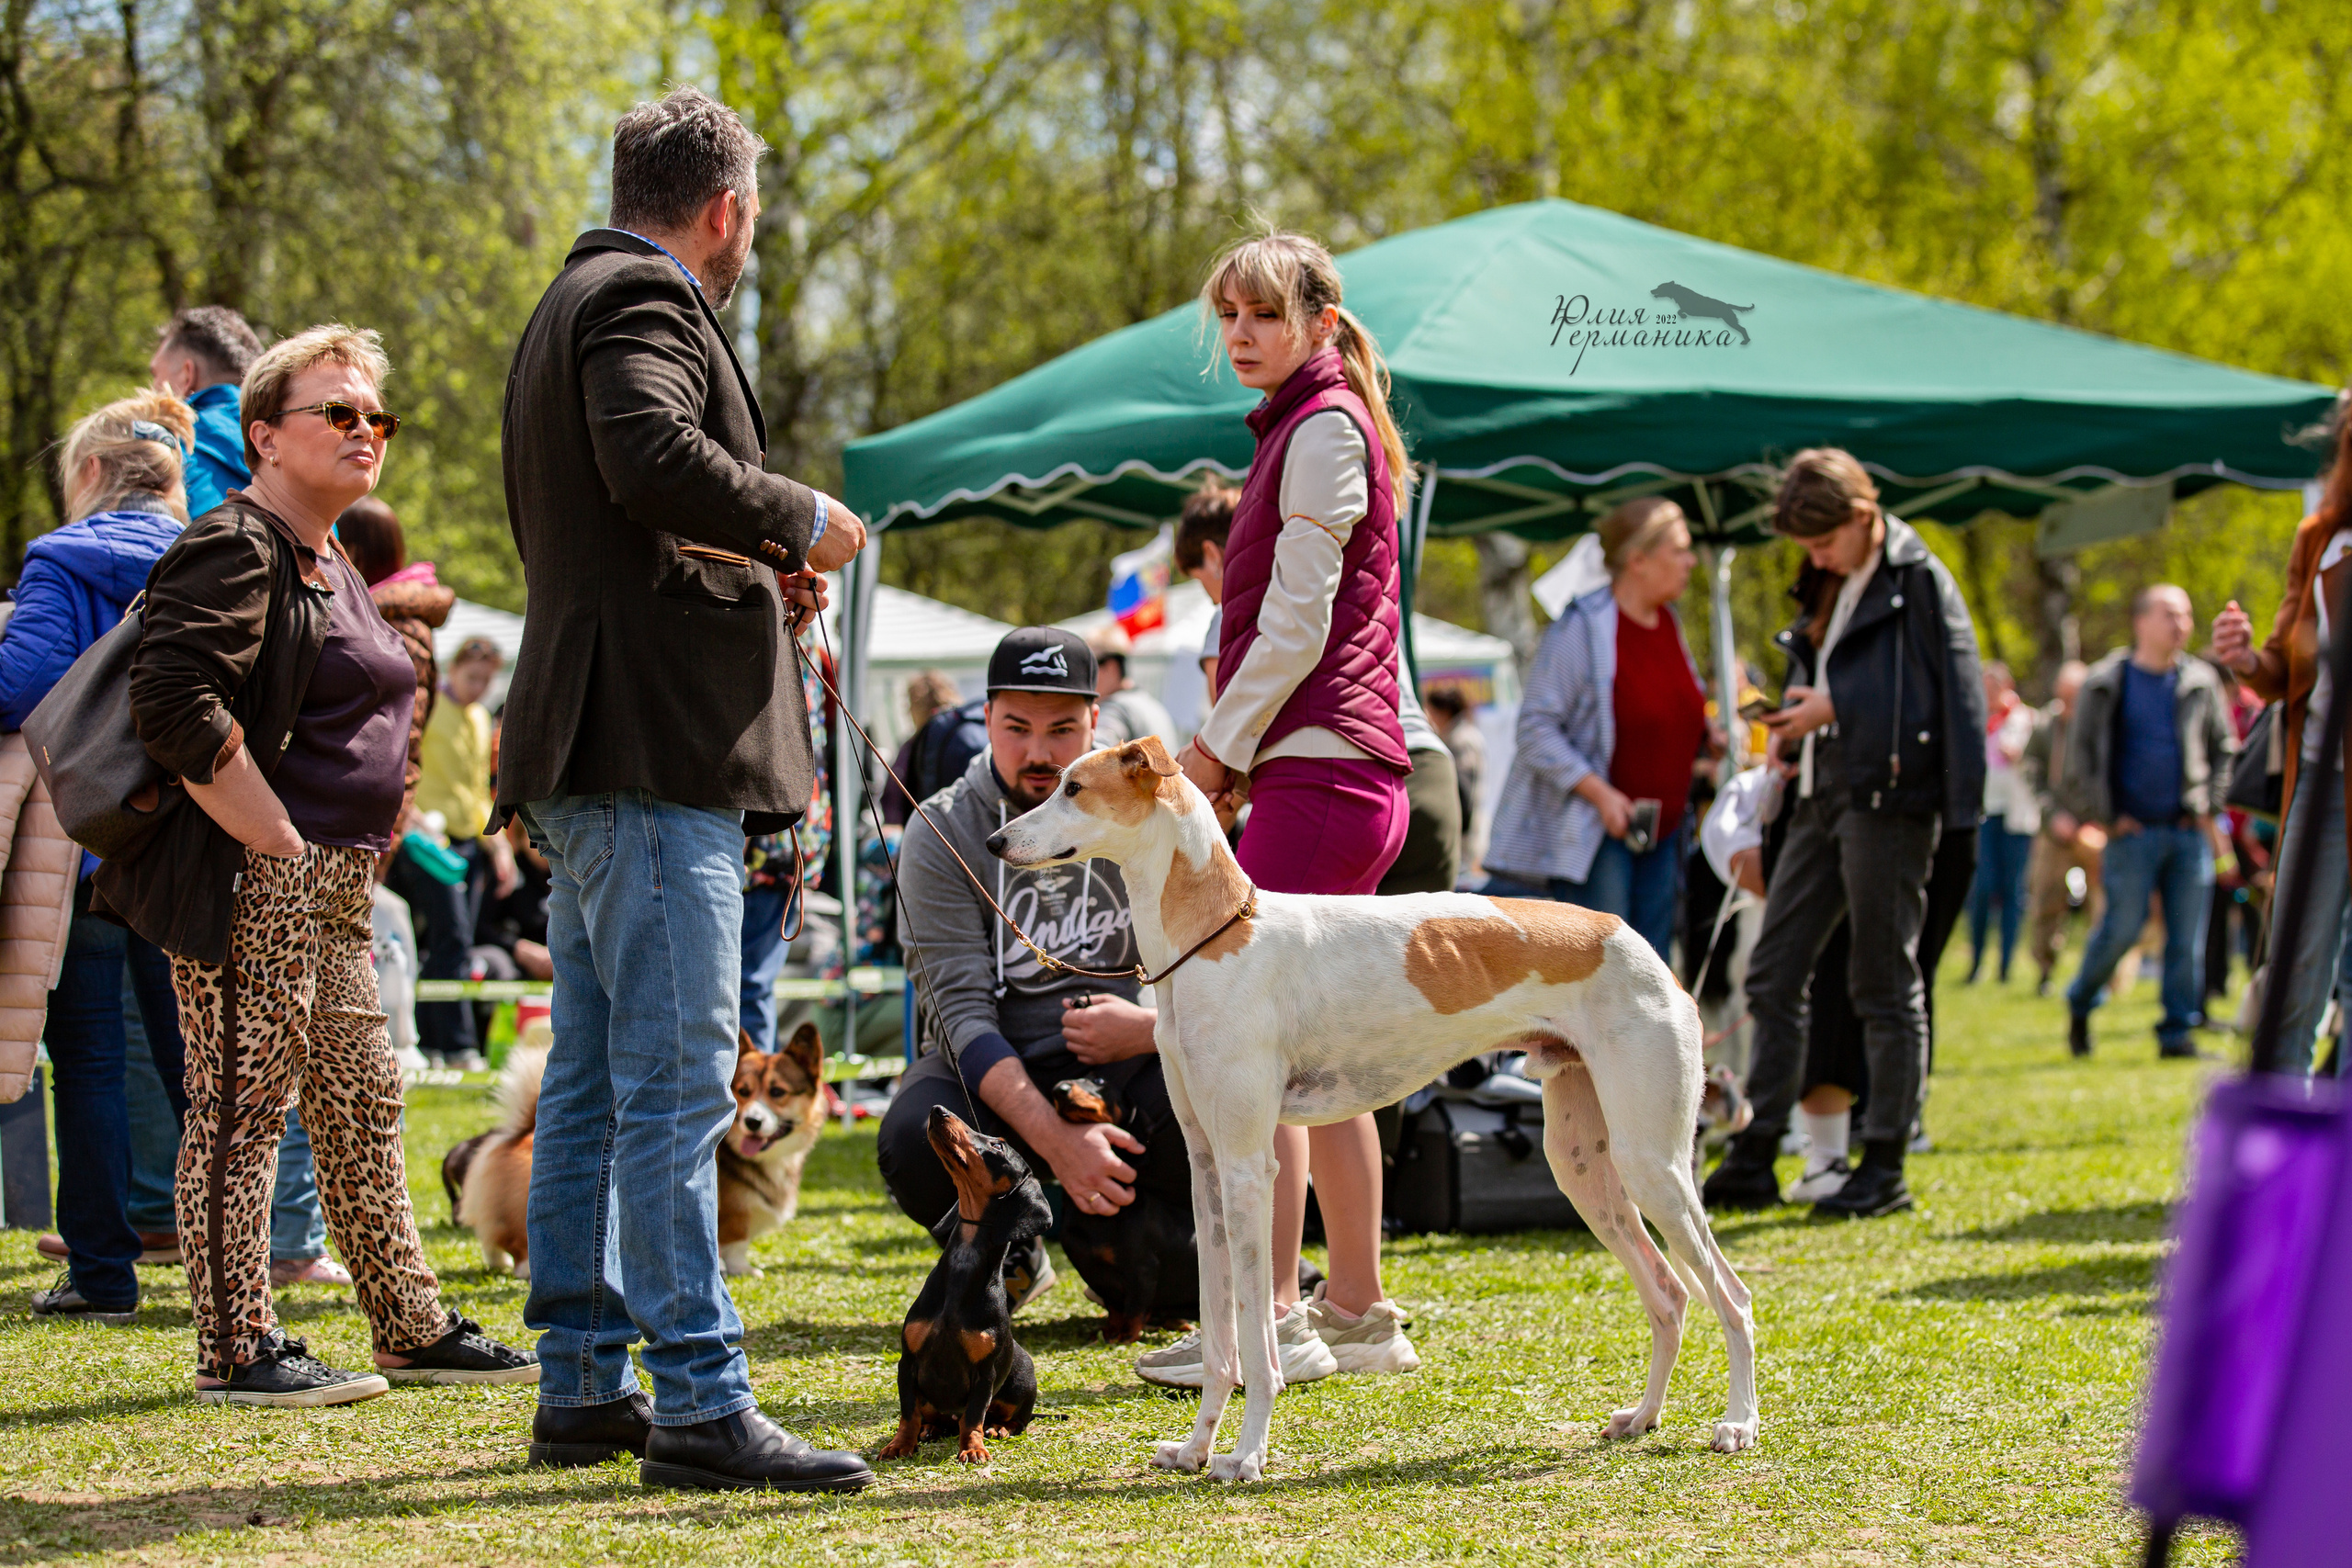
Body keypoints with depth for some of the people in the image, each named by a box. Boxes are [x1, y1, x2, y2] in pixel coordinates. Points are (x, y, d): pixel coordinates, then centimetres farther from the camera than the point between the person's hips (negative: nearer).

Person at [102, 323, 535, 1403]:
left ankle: (413, 1328, 19)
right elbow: (177, 705, -24)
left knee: (362, 1109, 13)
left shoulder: (333, 570, 20)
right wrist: (281, 842, -21)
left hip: (332, 888, 10)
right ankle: (236, 1349, -3)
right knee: (242, 1109, -6)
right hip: (252, 883, -10)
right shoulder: (232, 551, -12)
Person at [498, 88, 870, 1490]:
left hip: (587, 759, 11)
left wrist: (761, 571, 18)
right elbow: (656, 457, -27)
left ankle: (584, 1386, 16)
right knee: (676, 1079, -12)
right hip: (651, 743, -11)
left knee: (594, 1083, 12)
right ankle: (699, 1401, -13)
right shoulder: (644, 302, -8)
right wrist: (800, 522, -12)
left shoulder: (579, 302, 25)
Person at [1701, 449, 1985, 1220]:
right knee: (1772, 975, 6)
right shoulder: (1827, 587, 17)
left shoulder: (1919, 580, -7)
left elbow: (1956, 694, -12)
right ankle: (1754, 1160, 9)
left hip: (1890, 798, -8)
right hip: (1824, 796, 8)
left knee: (1885, 984, -2)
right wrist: (1794, 728, 5)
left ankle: (1885, 1167, 4)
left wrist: (1836, 708, -16)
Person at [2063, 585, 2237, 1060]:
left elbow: (2223, 749, 16)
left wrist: (2211, 809, 6)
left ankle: (2178, 1032, 7)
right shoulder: (2105, 684, 1)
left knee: (2187, 939, 0)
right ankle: (2079, 1004, 18)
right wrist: (2108, 816, -2)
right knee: (2121, 928, -6)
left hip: (2190, 830, 3)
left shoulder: (2201, 682, 9)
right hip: (2133, 830, -3)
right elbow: (2081, 752, 4)